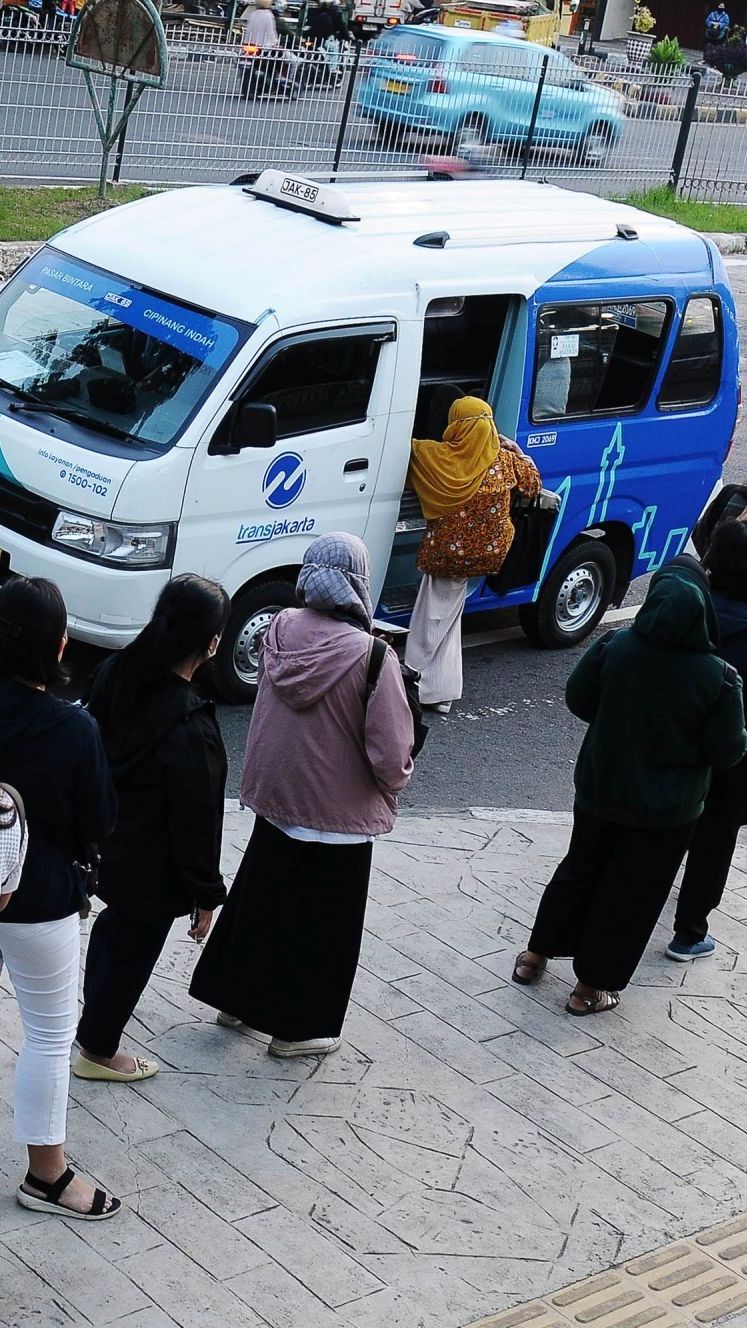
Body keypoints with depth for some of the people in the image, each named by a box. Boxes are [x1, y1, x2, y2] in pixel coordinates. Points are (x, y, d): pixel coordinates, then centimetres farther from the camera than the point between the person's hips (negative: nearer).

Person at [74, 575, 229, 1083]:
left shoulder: (114, 674, -13)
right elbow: (196, 821, -24)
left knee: (117, 919, 33)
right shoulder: (192, 729, -35)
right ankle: (97, 1049, 37)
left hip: (104, 845, 7)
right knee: (133, 949, 17)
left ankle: (96, 999, 57)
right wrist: (206, 894, -10)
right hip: (153, 869, -7)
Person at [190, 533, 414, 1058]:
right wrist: (396, 779, -2)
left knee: (259, 897, 24)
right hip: (338, 814, -6)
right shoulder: (372, 656, -25)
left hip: (274, 797, 6)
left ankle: (235, 997, 39)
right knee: (321, 921, 12)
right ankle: (299, 1027, 25)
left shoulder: (281, 628, -8)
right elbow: (390, 753, -23)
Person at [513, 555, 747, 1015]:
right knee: (630, 893, 13)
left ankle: (536, 954, 36)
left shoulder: (616, 647, -14)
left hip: (599, 790, 3)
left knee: (580, 870, 24)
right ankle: (591, 987, 23)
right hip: (666, 809, -3)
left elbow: (577, 698, -1)